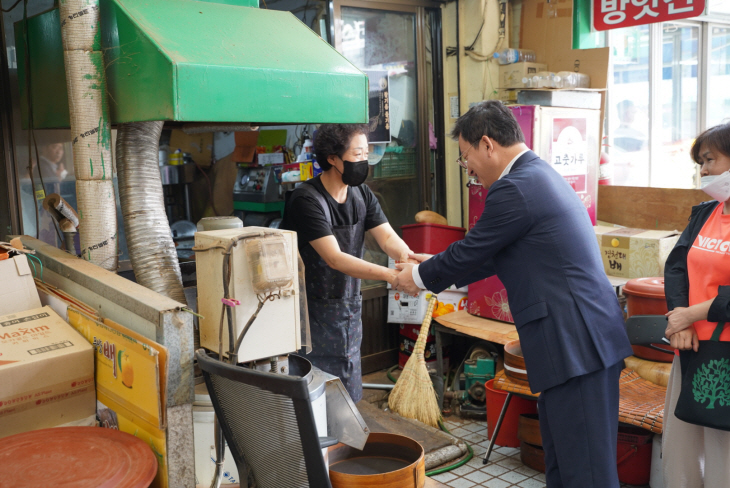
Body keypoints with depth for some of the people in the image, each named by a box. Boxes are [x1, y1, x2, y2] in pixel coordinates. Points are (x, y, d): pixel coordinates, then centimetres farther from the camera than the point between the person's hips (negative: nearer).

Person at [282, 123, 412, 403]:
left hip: (348, 306, 7)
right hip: (314, 313, -7)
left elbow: (387, 236, -6)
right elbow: (334, 258, -29)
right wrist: (390, 275, -38)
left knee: (349, 398, 15)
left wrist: (409, 257, -30)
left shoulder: (362, 194, 3)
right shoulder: (307, 200, -21)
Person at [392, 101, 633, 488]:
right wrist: (435, 267, 23)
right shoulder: (542, 175, 16)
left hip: (576, 345, -10)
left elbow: (471, 253, -8)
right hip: (581, 339, 10)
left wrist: (420, 276, 10)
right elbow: (492, 254, 21)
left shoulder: (514, 189, -17)